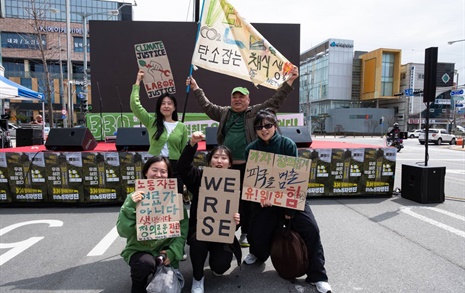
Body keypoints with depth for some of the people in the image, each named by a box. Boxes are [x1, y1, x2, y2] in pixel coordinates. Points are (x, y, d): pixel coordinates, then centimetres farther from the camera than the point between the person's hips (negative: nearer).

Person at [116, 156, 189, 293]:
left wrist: (173, 251, -16)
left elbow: (183, 228, -5)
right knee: (146, 263, -32)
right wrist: (130, 206, -28)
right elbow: (123, 231, -16)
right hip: (139, 249, -1)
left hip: (165, 249, 2)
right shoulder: (135, 198, -9)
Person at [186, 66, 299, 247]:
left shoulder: (256, 112, 4)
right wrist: (195, 87, 29)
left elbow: (275, 101, 2)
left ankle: (246, 233, 20)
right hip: (227, 165, 3)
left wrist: (289, 81, -4)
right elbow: (207, 106, 25)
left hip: (248, 165, -3)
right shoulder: (224, 113, 14)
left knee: (247, 199, 6)